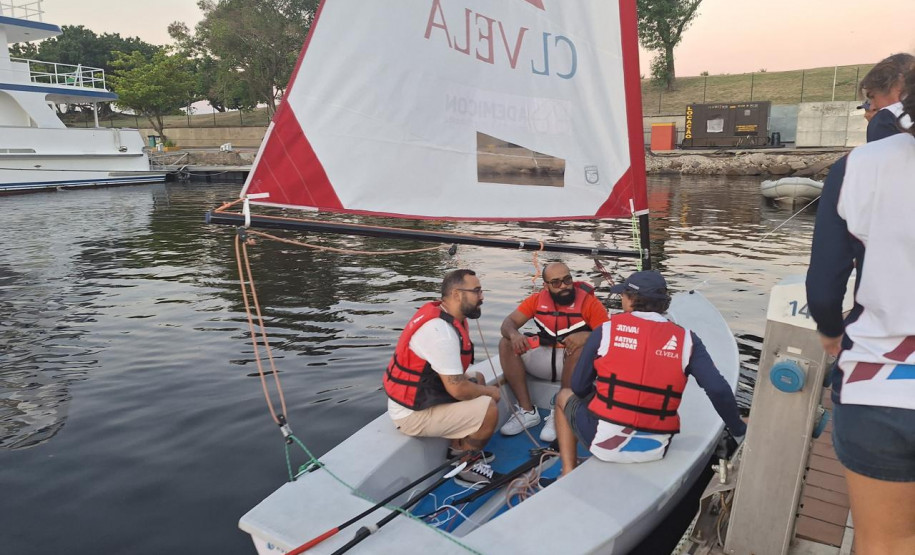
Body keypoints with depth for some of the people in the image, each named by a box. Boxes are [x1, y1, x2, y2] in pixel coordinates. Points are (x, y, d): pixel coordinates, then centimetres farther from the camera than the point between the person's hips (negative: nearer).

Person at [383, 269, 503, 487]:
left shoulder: (443, 316, 3)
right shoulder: (440, 330, -27)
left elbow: (452, 377, 11)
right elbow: (457, 389, -25)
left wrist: (482, 388, -2)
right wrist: (489, 392, -8)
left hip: (421, 395, 10)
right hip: (414, 413, -10)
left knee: (477, 379, 21)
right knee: (489, 410, -17)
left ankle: (460, 447, 21)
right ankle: (465, 466, 7)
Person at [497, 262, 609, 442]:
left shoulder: (588, 301, -11)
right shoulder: (538, 299, -1)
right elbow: (509, 322, -3)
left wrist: (586, 336, -38)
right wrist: (514, 334, -28)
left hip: (575, 363, -3)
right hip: (544, 357, 4)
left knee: (581, 350, -36)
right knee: (506, 344, -16)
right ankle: (527, 411, -15)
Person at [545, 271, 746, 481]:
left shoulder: (606, 331, -5)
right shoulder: (686, 340, -3)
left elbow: (579, 388, 1)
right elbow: (719, 390, -10)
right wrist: (739, 432, 6)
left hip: (605, 441, -3)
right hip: (654, 450, 3)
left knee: (565, 396, 28)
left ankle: (569, 475, 20)